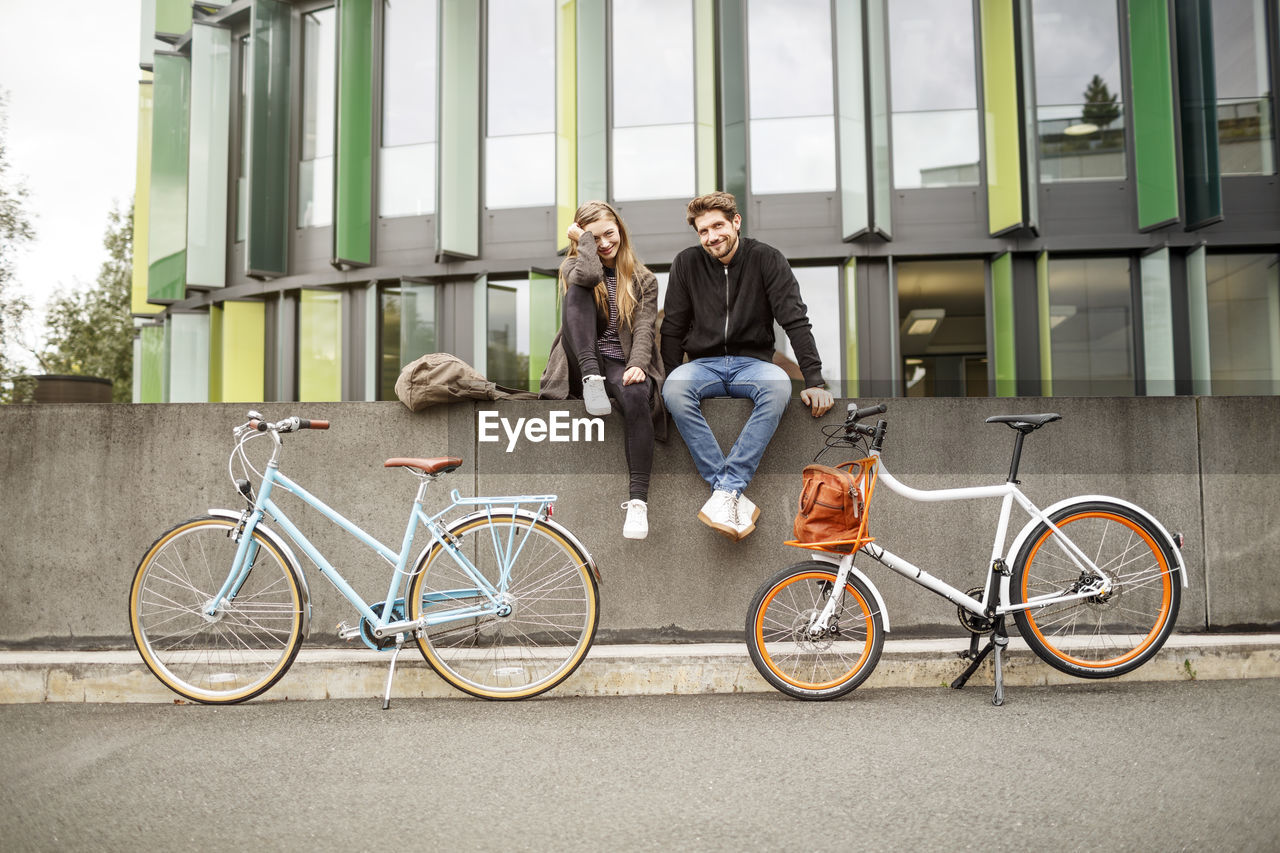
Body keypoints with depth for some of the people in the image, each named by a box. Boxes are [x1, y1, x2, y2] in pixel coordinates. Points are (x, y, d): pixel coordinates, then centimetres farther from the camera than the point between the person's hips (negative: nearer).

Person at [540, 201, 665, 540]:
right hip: (582, 367, 0)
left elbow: (644, 328, -1)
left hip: (623, 365, 0)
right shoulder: (572, 266, 13)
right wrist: (583, 238, 0)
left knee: (636, 396, -37)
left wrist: (637, 364, -20)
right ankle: (592, 381, -37)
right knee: (577, 291, -21)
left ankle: (638, 500, -40)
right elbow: (588, 276, -15)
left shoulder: (643, 280, 14)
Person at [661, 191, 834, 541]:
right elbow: (672, 330, 6)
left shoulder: (766, 259, -2)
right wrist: (671, 381, -5)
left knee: (779, 385, -37)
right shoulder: (687, 263, 2)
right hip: (704, 364, 1)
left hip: (752, 363, -1)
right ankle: (736, 499, -36)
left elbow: (796, 321, -6)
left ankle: (726, 491, -38)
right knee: (674, 390, -34)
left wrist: (815, 382, -15)